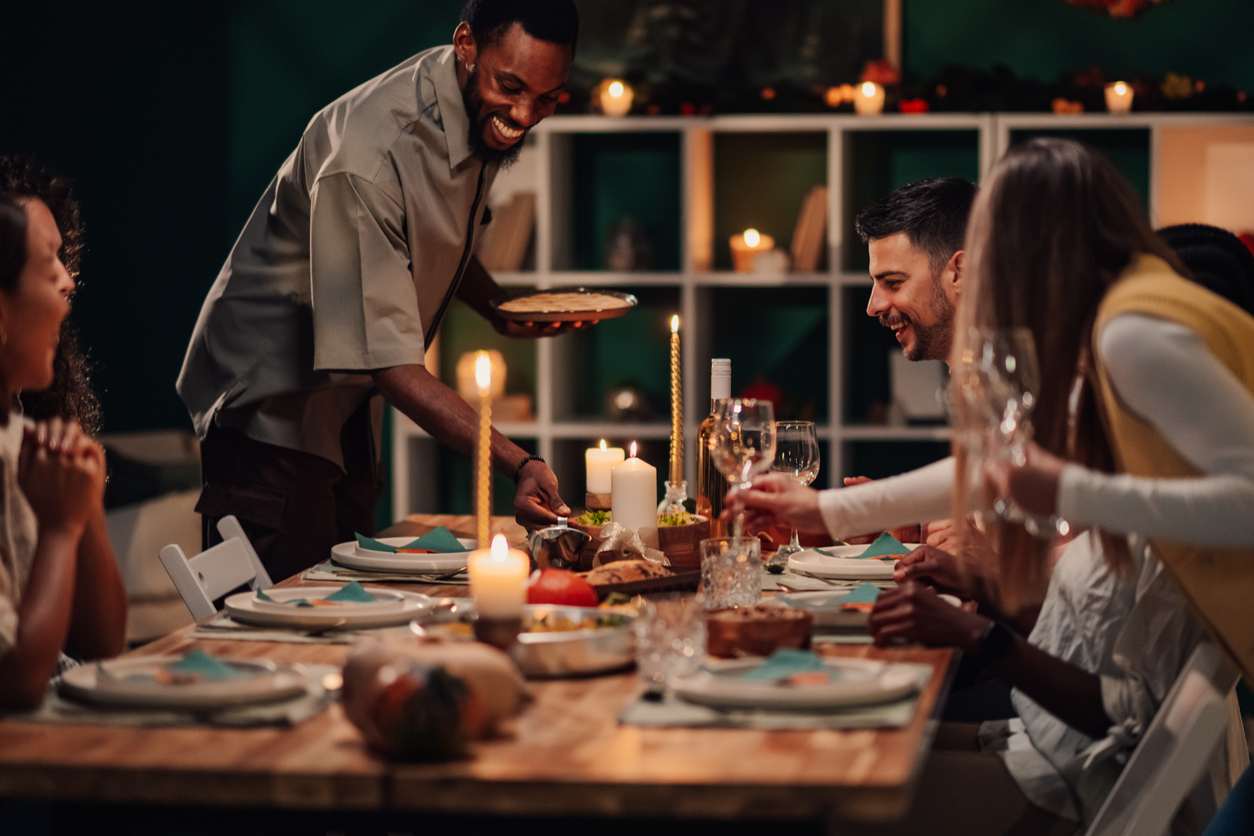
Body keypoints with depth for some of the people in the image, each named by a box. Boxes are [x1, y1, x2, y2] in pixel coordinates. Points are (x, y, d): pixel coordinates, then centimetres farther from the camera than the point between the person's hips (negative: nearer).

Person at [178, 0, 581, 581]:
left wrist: (499, 309, -4)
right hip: (272, 407, -8)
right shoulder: (364, 155, -33)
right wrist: (516, 463, -43)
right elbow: (387, 359, -35)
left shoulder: (483, 113, -5)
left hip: (349, 412, 8)